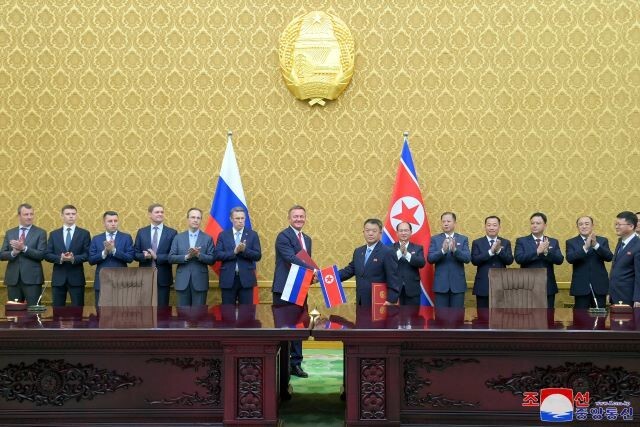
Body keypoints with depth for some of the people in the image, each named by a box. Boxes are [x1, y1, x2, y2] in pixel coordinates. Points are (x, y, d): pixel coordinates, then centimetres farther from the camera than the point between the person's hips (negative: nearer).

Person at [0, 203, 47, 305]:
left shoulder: (40, 233, 2)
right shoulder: (9, 233, 12)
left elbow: (41, 255, -8)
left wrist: (24, 248, -18)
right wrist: (13, 252, -13)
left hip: (32, 279, -3)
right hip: (13, 279, 3)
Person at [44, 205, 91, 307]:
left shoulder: (84, 234, 4)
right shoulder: (54, 234, 9)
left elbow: (87, 255, -2)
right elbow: (47, 255, 3)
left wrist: (74, 258, -20)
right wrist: (60, 258, -15)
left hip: (76, 277, -1)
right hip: (58, 278, 2)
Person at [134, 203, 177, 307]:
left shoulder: (172, 233, 1)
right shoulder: (141, 232, 7)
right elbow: (135, 254, 6)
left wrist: (157, 257, -15)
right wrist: (144, 256, -15)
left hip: (163, 278, -1)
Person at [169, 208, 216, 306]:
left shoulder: (207, 238, 4)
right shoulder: (178, 237, 7)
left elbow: (212, 260, -2)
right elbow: (171, 258, 1)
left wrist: (198, 255, -18)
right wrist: (186, 257, -14)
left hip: (200, 282, -1)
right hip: (183, 281, 1)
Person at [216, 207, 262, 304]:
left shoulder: (252, 235, 5)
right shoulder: (223, 235, 6)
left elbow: (258, 256, -1)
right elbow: (218, 255, -4)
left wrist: (244, 250, -17)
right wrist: (234, 252, -17)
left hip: (246, 278, 0)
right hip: (228, 279, 0)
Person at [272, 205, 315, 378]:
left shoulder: (307, 239, 16)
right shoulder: (283, 236, -11)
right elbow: (292, 259, -24)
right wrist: (313, 269, -33)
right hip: (284, 290, -8)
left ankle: (296, 364, 19)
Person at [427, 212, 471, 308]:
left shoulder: (463, 239, 6)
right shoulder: (435, 239, 5)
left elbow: (467, 258, -6)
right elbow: (430, 259, -6)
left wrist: (455, 250, -24)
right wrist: (443, 251, -23)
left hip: (458, 284, 0)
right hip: (440, 284, 0)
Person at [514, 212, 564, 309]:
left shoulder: (553, 242, 11)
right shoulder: (521, 241, 4)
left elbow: (559, 260, -2)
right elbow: (518, 258, -12)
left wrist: (546, 252, -19)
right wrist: (537, 251, -21)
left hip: (548, 287, 2)